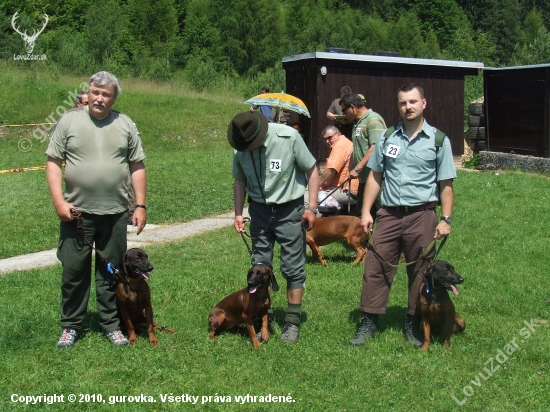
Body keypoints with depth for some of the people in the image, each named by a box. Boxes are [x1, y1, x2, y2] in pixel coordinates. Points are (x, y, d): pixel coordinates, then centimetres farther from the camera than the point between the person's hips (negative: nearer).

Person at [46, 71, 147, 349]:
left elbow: (137, 167, 7)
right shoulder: (69, 121, 1)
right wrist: (59, 201, -10)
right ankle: (70, 326, 20)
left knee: (111, 272, 10)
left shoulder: (125, 125, 5)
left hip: (115, 213, 1)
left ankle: (111, 324, 23)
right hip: (76, 212, -1)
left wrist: (141, 205, 2)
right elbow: (53, 162, 0)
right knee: (74, 271, 6)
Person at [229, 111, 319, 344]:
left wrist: (311, 208, -11)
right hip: (259, 210, 4)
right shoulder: (240, 148, -6)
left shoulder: (289, 137, -19)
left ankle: (293, 322, 11)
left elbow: (312, 170, -9)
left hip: (289, 210, -4)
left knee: (293, 268, 1)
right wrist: (238, 213, 3)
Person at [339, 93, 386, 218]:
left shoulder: (373, 120, -11)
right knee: (361, 214, 14)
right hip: (364, 179, 10)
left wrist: (357, 169, -20)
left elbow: (375, 149, -22)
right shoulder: (357, 123, 19)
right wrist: (350, 173, 19)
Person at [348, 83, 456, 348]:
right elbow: (375, 177, 11)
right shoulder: (387, 137, 7)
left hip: (422, 216, -2)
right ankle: (369, 322, 11)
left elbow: (446, 184, 0)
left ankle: (414, 325, 21)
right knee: (375, 268, 1)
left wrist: (446, 219, -6)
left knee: (420, 274, 7)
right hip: (389, 214, 2)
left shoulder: (438, 140, 0)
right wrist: (366, 211, 5)